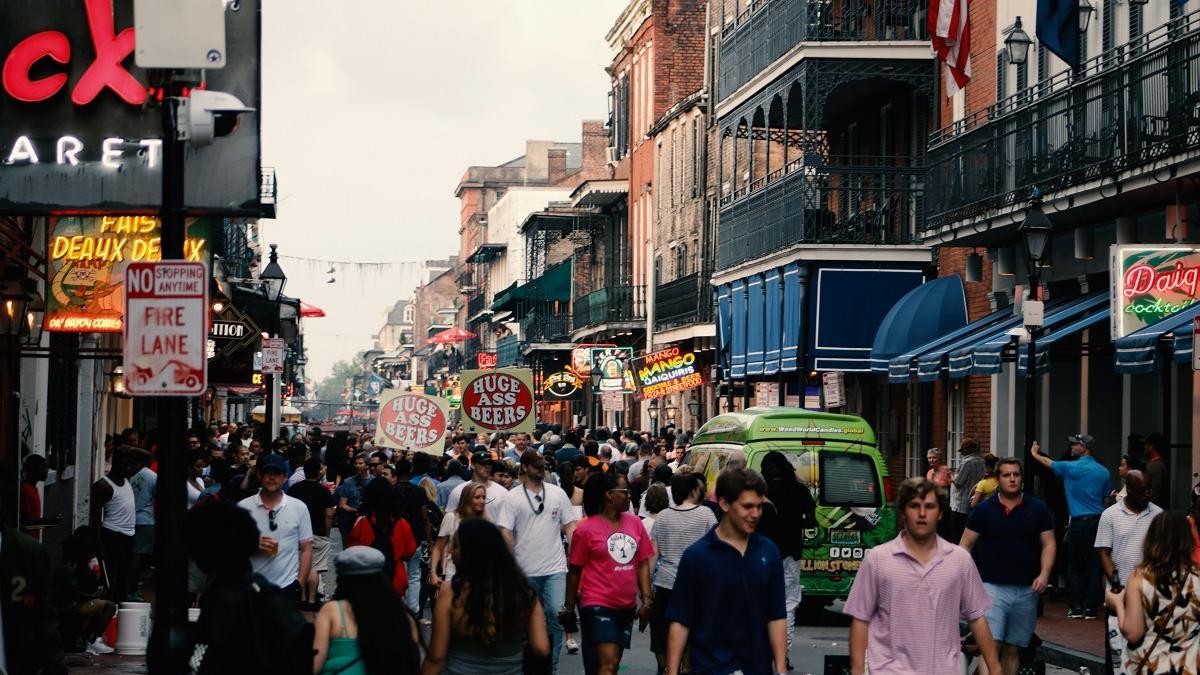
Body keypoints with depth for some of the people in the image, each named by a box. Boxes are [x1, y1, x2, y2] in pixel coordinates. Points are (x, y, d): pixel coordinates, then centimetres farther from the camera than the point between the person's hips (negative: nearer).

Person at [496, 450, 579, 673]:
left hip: (555, 568, 1)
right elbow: (506, 533, -4)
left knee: (556, 614, -11)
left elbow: (570, 527, 8)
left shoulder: (558, 493, 5)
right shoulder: (513, 497, -2)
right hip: (526, 571, -1)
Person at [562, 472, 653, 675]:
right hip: (598, 605, -6)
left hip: (627, 606, 6)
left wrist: (647, 599, 1)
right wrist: (569, 607, 4)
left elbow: (643, 563, 9)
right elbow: (574, 571, -1)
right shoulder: (586, 529, -8)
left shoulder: (635, 523, 4)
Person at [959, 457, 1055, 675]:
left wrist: (1044, 574, -8)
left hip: (1026, 590, 2)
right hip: (992, 586, -2)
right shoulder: (984, 509, 2)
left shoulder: (1038, 508, 6)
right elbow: (966, 545, 4)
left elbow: (1048, 544, 7)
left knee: (1013, 649, 11)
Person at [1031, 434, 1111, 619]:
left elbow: (1048, 463, 13)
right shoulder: (1103, 472, 7)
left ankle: (1076, 608, 5)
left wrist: (1035, 453, 32)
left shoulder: (1071, 468, -5)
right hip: (1099, 521, 4)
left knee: (1076, 566, 5)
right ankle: (1090, 608, 3)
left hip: (1079, 522, -3)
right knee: (1094, 566, 4)